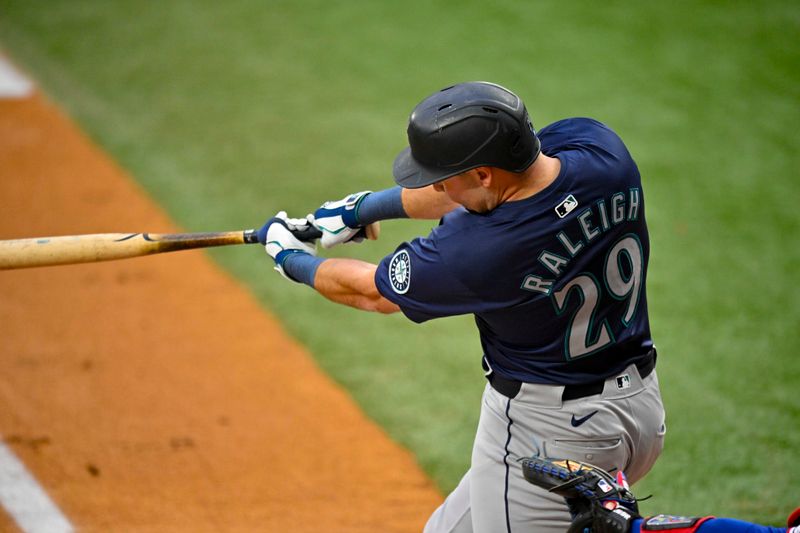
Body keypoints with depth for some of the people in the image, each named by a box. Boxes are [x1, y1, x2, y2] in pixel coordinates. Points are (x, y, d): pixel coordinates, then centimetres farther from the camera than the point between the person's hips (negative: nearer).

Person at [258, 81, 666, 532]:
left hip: (547, 433, -8)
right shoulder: (596, 142, -12)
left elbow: (370, 293, -4)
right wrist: (366, 207, 18)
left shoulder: (476, 250, -27)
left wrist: (291, 259, 15)